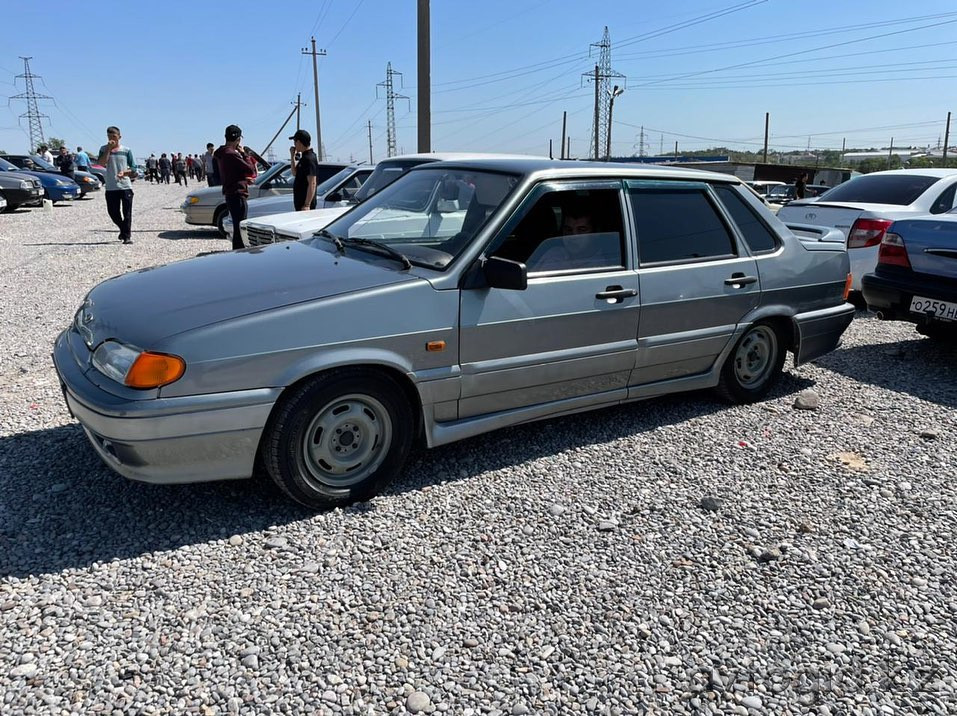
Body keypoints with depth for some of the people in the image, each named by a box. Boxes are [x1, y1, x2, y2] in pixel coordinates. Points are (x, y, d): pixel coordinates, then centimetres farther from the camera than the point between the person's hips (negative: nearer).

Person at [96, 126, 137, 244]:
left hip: (125, 186, -2)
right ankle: (123, 230, 29)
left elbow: (133, 168, 5)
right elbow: (101, 163, -9)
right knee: (113, 212, 6)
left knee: (127, 212, -5)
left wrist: (124, 172, -13)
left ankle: (127, 235, -2)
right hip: (111, 187, 2)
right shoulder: (104, 149, 7)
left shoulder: (126, 150, 5)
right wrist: (109, 149, -10)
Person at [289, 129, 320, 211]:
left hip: (305, 203, -10)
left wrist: (307, 205, -28)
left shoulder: (309, 159, -18)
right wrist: (292, 156, 15)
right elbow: (295, 173, 25)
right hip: (300, 203, 10)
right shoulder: (304, 157, 13)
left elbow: (312, 184, -24)